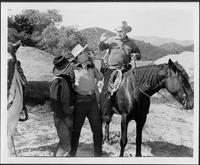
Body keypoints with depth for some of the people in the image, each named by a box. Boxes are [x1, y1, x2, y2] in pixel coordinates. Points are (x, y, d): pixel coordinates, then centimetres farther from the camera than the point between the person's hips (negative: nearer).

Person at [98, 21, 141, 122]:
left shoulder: (131, 43, 9)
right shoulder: (112, 40, 6)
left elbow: (139, 54, 17)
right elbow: (101, 48, 1)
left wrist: (136, 55, -6)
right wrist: (102, 42, -20)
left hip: (124, 70, 2)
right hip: (110, 69, -2)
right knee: (107, 90, -11)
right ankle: (105, 114, -6)